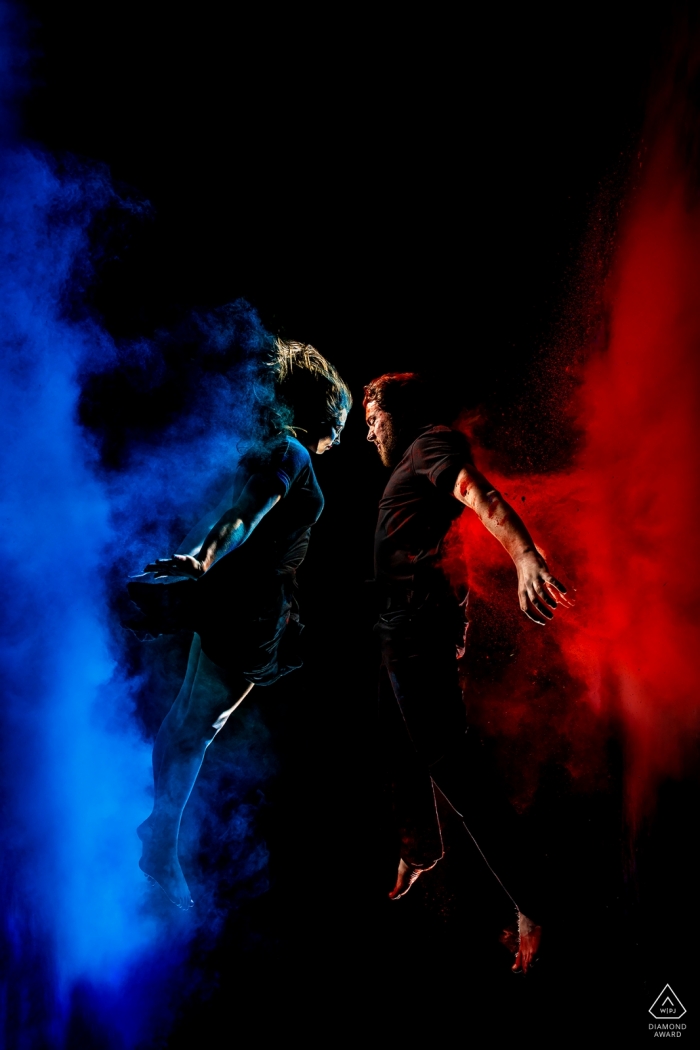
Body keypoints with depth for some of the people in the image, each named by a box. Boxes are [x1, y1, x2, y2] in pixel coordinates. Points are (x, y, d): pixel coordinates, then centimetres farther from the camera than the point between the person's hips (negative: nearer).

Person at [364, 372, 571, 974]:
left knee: (452, 764, -14)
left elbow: (478, 493, -26)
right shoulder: (410, 463, 26)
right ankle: (421, 850, 45)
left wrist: (525, 555, -44)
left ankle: (530, 907, -8)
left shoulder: (431, 443, -5)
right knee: (402, 750, 23)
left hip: (419, 626, -11)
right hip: (400, 627, 11)